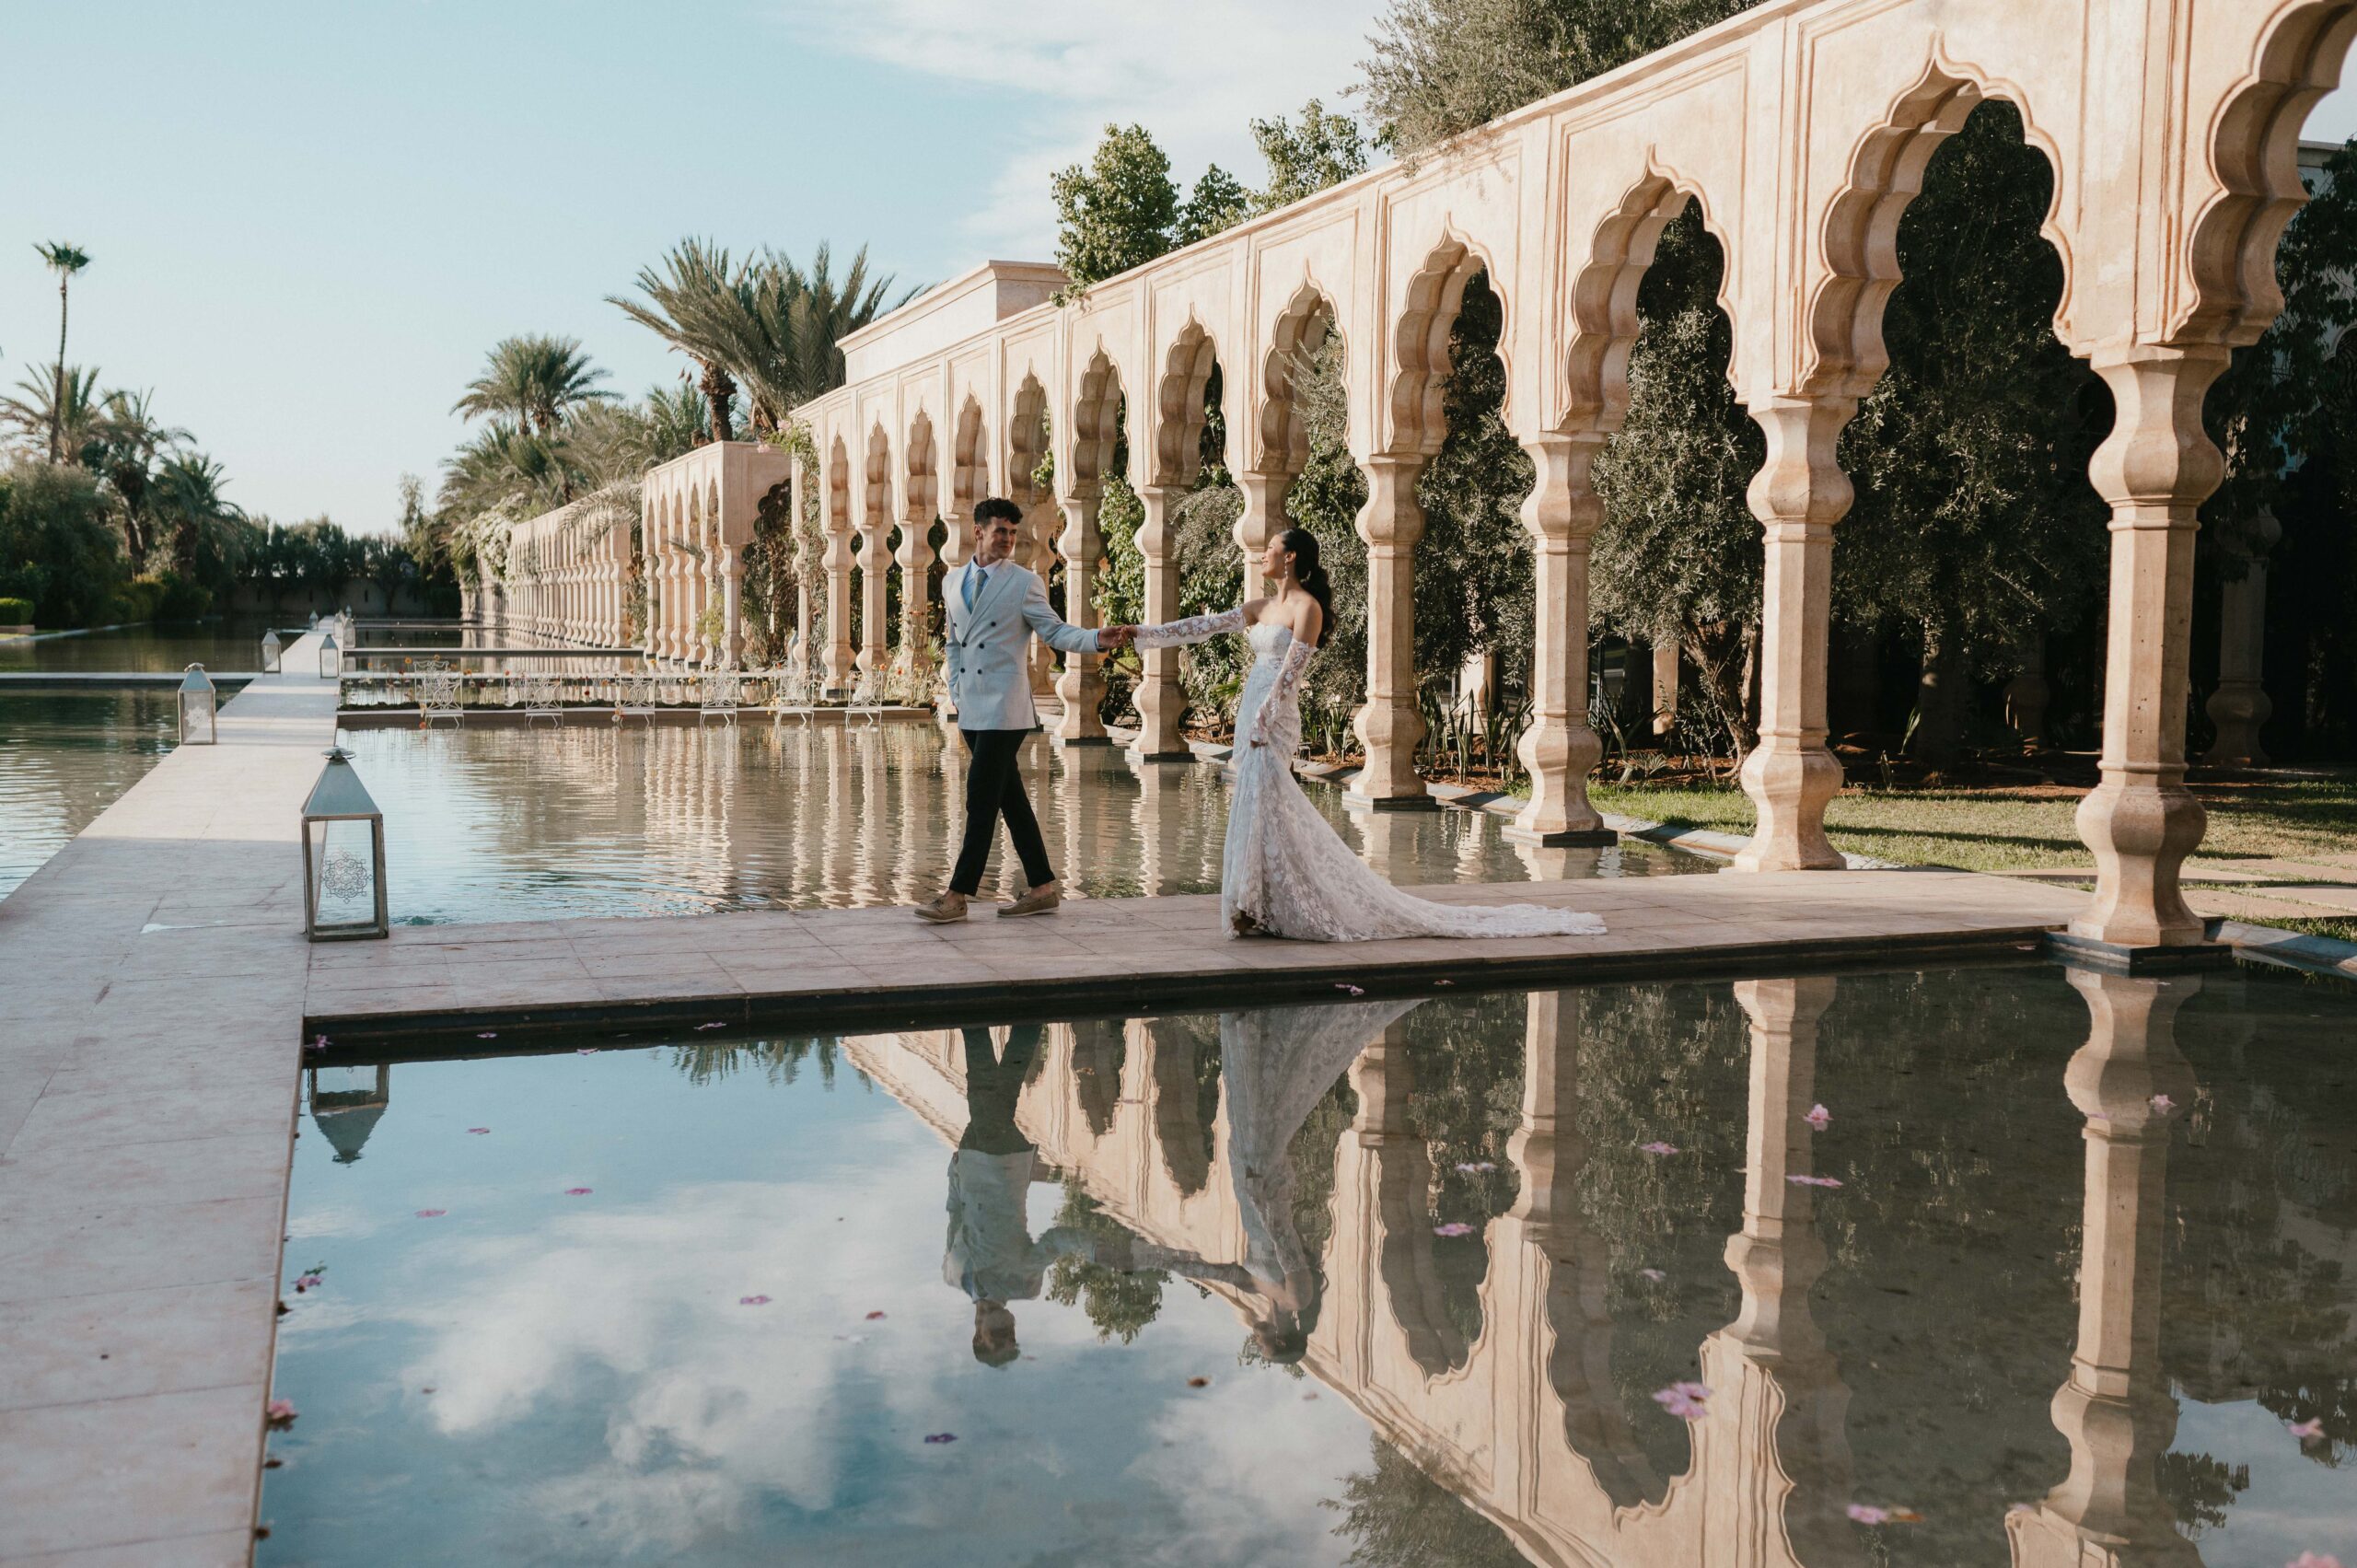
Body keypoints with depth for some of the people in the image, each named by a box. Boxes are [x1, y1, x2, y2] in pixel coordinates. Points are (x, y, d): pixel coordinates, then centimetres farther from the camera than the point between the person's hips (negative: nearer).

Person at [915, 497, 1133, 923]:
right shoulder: (953, 582, 14)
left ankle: (958, 895, -5)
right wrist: (955, 688, 14)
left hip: (1004, 710, -6)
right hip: (970, 710, 6)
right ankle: (1043, 887, 17)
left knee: (981, 801, -8)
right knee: (1010, 799, 10)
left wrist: (1098, 639, -22)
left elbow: (1055, 632, -5)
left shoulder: (1024, 583, -2)